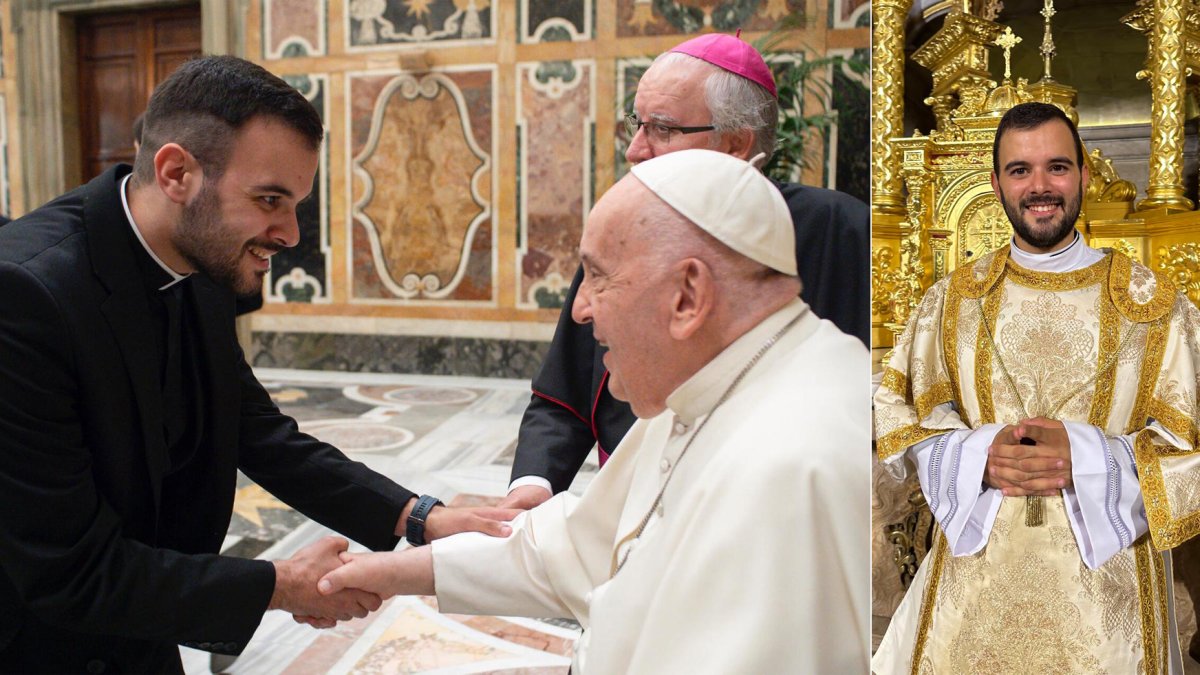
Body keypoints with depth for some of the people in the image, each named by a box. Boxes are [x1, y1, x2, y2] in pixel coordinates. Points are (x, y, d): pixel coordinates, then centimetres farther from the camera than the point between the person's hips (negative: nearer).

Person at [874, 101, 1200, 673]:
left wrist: (1084, 460, -19)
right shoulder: (950, 301, 4)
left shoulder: (1152, 304, 0)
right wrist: (979, 456, -15)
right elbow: (897, 414, 3)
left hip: (1104, 574, -1)